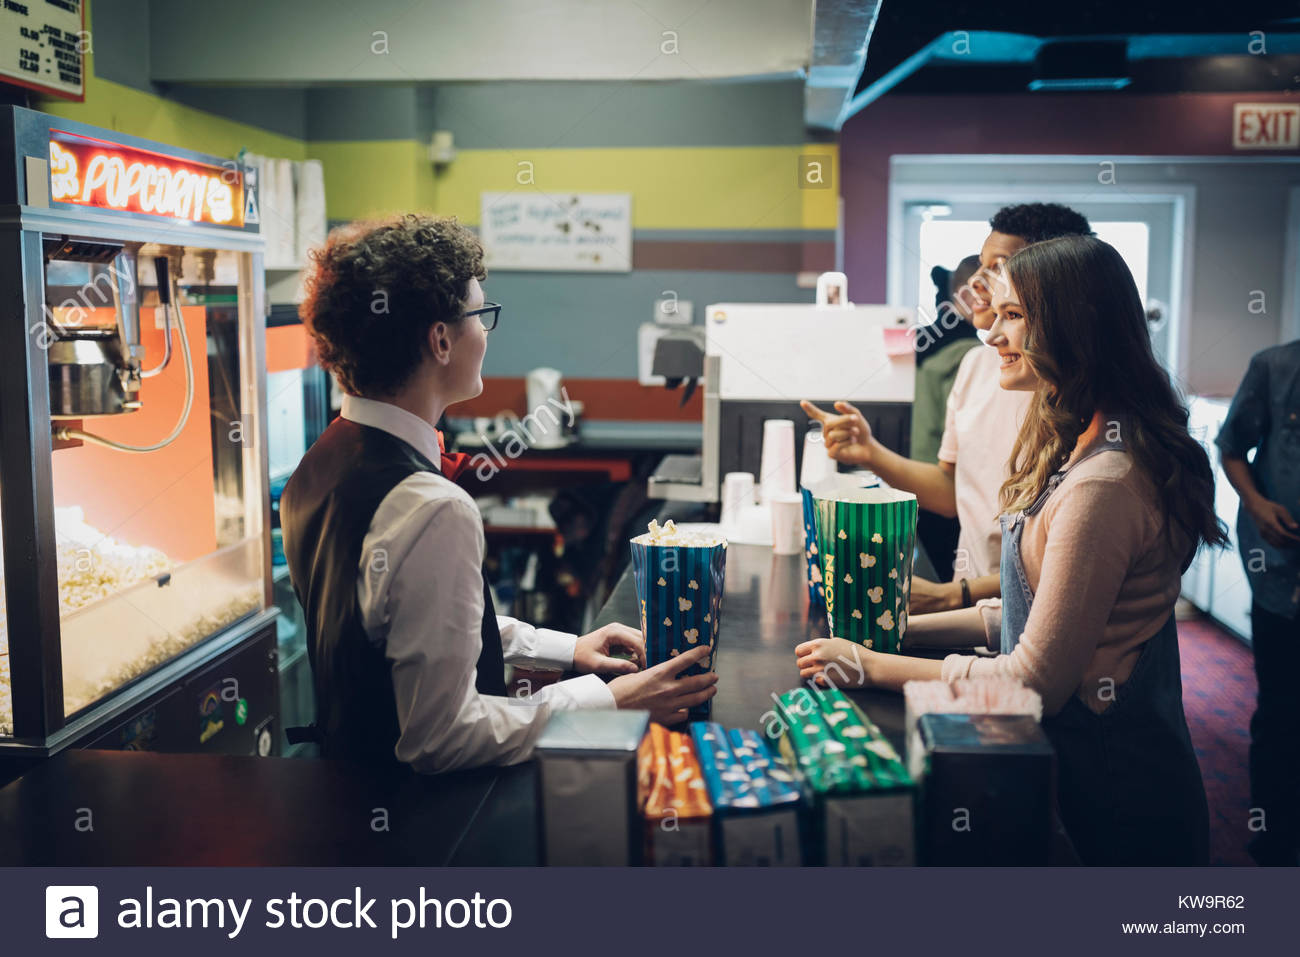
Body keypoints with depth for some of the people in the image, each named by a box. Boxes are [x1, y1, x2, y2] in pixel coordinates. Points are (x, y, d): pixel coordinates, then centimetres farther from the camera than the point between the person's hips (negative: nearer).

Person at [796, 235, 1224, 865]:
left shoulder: (1103, 484, -26)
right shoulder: (1078, 445, 7)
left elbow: (1037, 680, -23)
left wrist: (872, 667, -15)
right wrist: (913, 628, 6)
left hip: (1110, 791, -9)